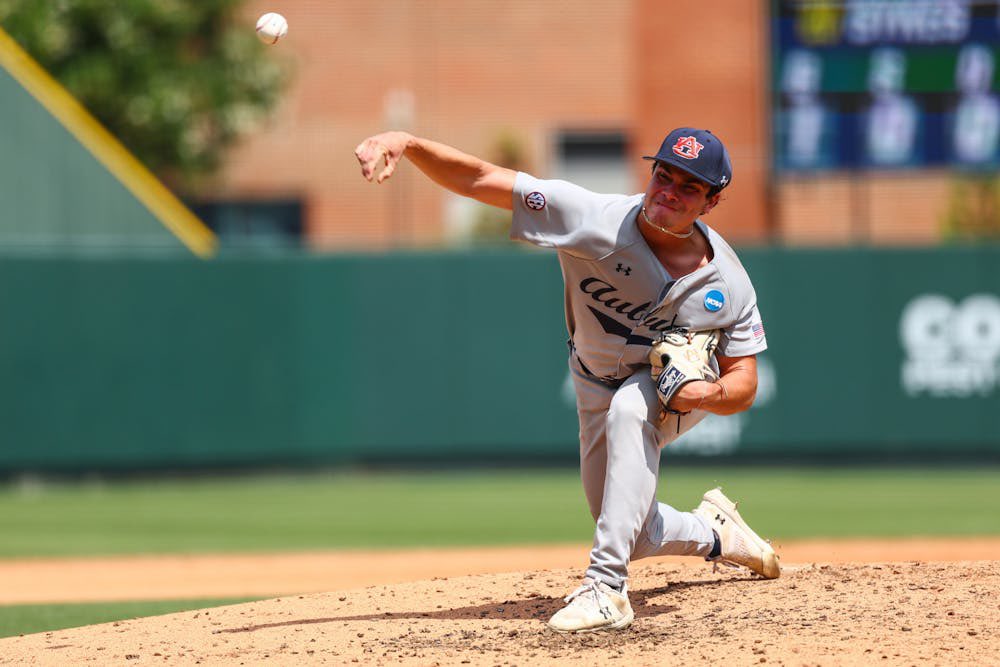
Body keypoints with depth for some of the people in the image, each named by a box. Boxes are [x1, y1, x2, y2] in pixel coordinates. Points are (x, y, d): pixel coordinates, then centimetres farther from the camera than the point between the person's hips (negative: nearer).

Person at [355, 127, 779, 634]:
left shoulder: (727, 283, -26)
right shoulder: (594, 220, -30)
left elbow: (744, 384, -16)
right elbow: (479, 180, -35)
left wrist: (711, 393, -41)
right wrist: (406, 143, -51)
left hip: (680, 389, -2)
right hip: (598, 391, 2)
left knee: (630, 408, -38)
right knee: (633, 535, 7)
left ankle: (607, 586, -39)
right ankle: (713, 533, 44)